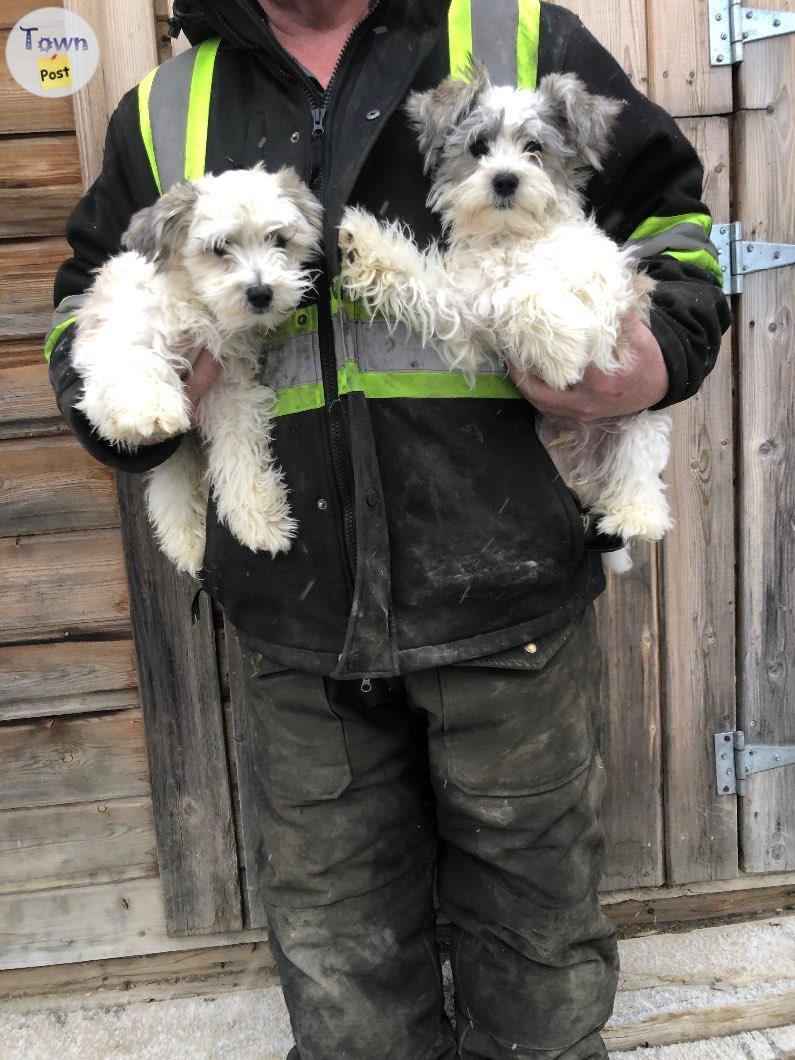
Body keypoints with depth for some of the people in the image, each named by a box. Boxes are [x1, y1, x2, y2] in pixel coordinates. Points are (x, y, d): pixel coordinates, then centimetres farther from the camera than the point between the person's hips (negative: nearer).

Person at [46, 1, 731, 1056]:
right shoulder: (165, 112, 13)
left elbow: (669, 216, 12)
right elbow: (84, 303, 21)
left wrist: (661, 357, -8)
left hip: (508, 604, -1)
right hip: (299, 623, 3)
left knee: (538, 934, 16)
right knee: (341, 972, 17)